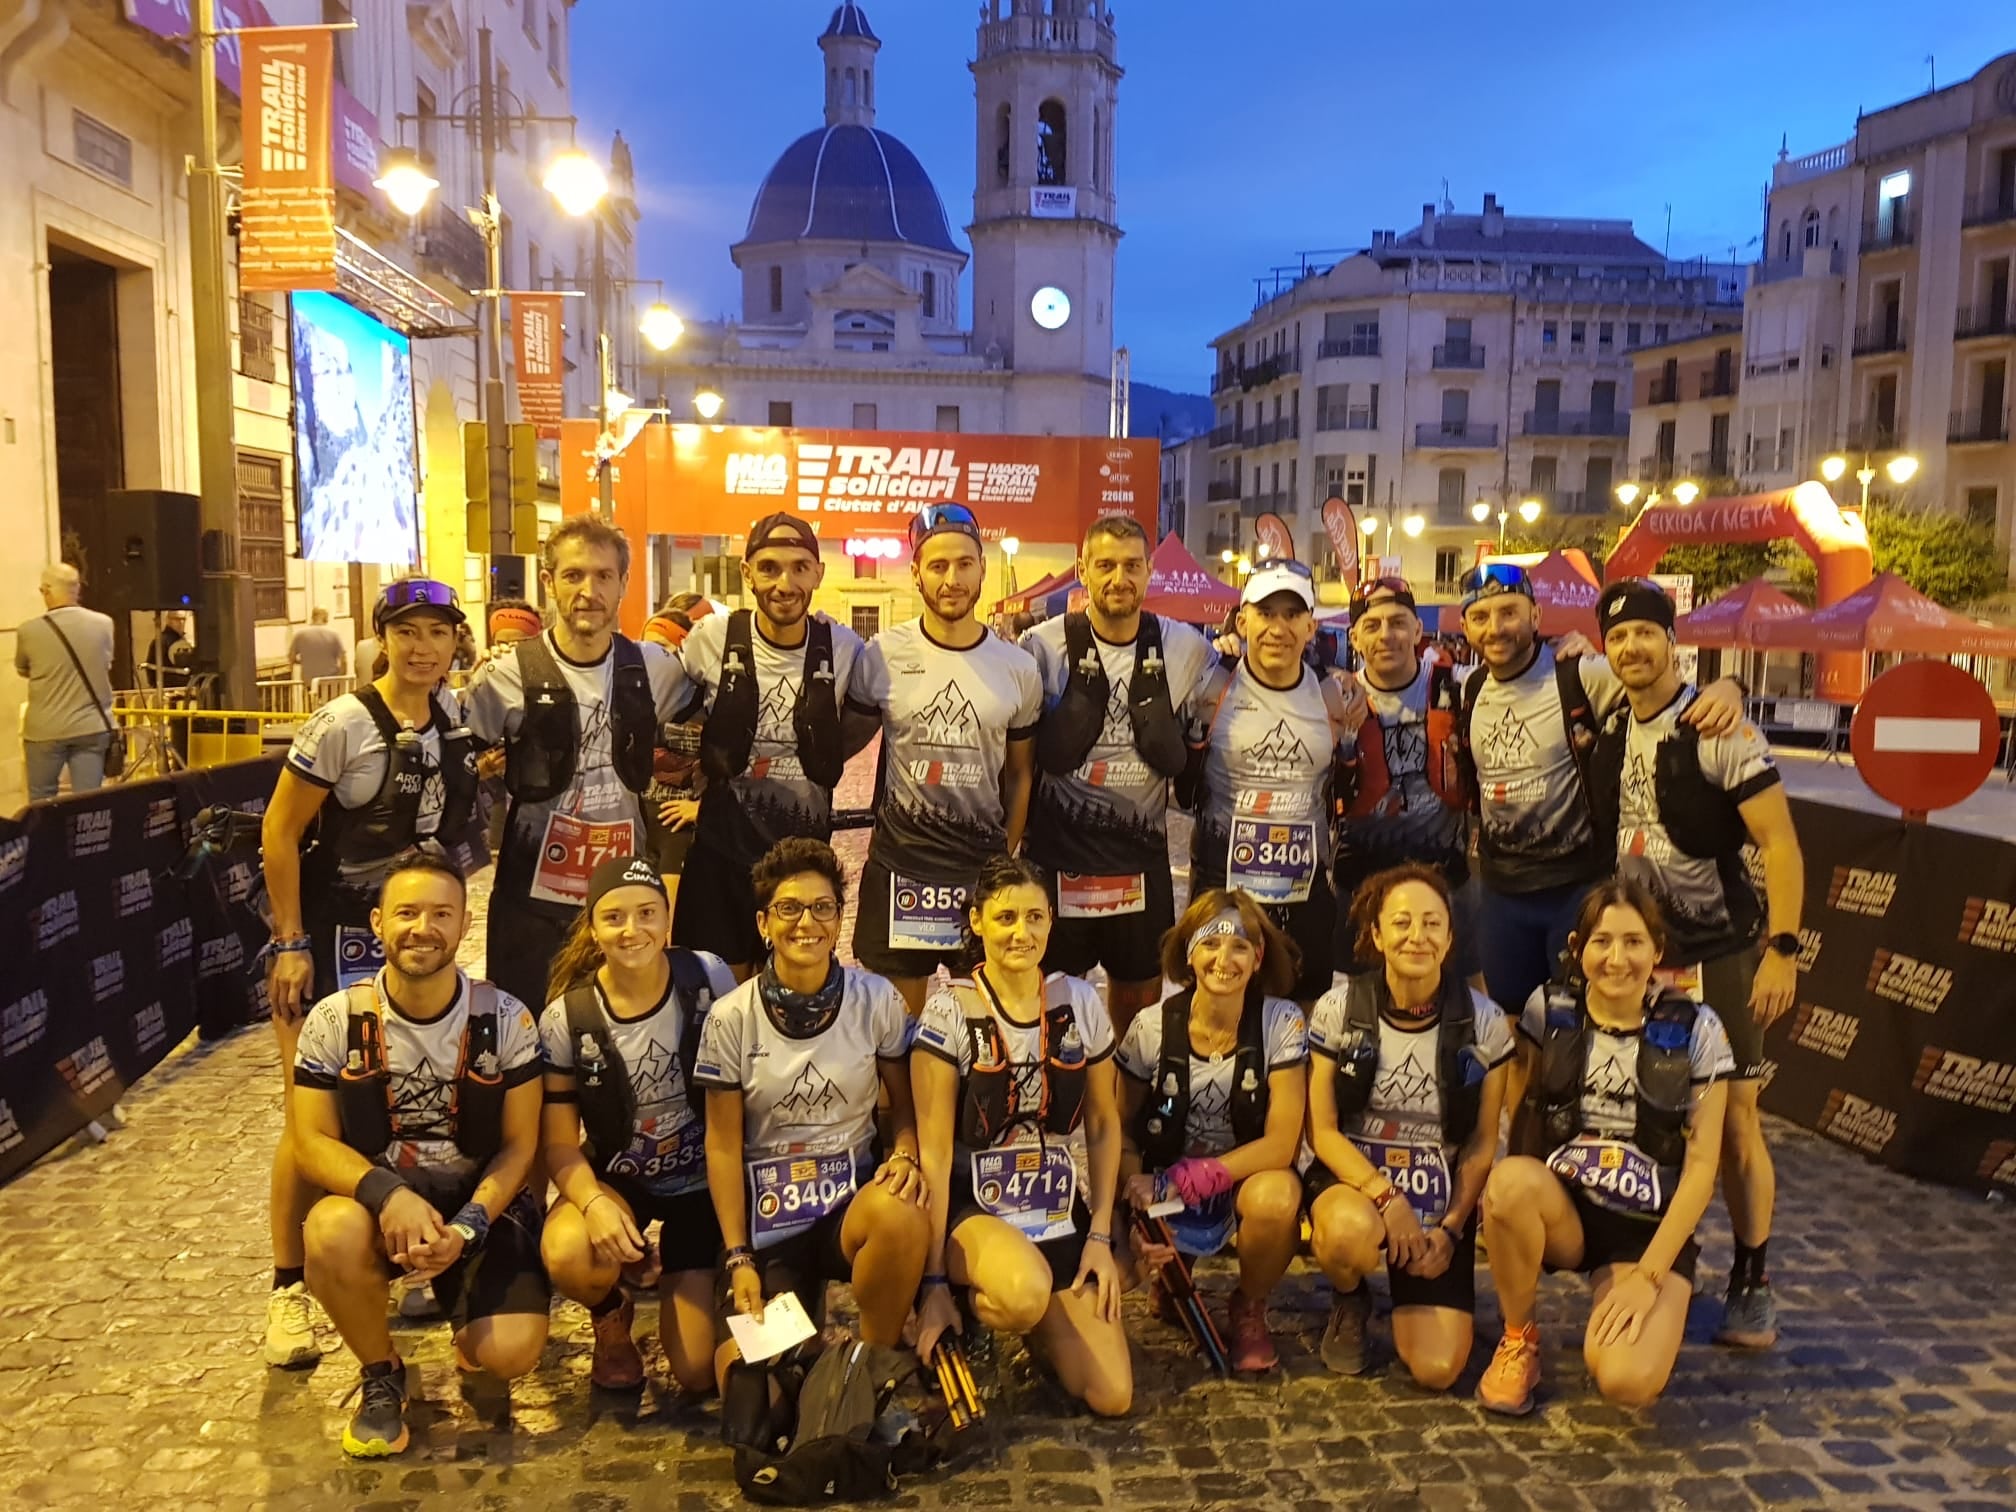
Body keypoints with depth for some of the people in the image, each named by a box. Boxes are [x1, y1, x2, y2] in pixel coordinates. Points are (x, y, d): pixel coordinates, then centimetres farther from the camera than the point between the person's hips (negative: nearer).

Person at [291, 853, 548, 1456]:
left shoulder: (505, 1019, -8)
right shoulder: (334, 1020, -7)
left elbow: (519, 1144, -5)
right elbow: (313, 1141, -7)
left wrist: (467, 1226, -21)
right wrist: (387, 1193, -27)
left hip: (484, 1203, -1)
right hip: (378, 1198, 1)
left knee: (509, 1352, -23)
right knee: (333, 1234, -35)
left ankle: (473, 1350, 20)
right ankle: (381, 1374, -3)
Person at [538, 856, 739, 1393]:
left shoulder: (708, 978, -14)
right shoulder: (565, 1018, -15)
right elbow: (561, 1143, -10)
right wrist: (595, 1204, -31)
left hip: (701, 1180, 0)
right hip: (615, 1180, 0)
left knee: (697, 1374, -3)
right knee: (567, 1256, -35)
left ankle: (682, 1280, 31)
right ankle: (612, 1317, 3)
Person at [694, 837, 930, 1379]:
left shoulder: (877, 1001, -4)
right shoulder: (731, 1019, -6)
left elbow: (905, 1104, 6)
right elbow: (723, 1145, -2)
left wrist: (905, 1157, -16)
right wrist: (738, 1258, -5)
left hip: (854, 1196, 0)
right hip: (768, 1216, 0)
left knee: (903, 1216, -36)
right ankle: (803, 1298, 18)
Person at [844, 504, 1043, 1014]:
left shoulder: (1018, 668, 1)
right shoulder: (883, 656, -3)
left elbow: (1020, 773, 10)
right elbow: (842, 745, 5)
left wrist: (1008, 862, 8)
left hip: (984, 868, 1)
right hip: (898, 866, -1)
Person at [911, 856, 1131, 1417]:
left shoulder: (1081, 1002, 0)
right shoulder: (950, 1012, -10)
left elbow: (1104, 1125, 8)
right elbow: (935, 1150, -11)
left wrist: (1100, 1234, 1)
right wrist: (935, 1280, -12)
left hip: (1064, 1216, 4)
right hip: (975, 1212, -4)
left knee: (1113, 1398, -9)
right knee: (1026, 1292, -38)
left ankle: (1031, 1325, 20)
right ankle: (977, 1310, -2)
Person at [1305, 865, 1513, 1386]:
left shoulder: (1484, 1021, -6)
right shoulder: (1338, 1009, -9)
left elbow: (1482, 1143, 1)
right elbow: (1322, 1130, -7)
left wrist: (1450, 1228, -7)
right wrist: (1385, 1196, -20)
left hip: (1442, 1203, 1)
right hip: (1353, 1184, -1)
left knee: (1437, 1370, -14)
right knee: (1351, 1230, -39)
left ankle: (1412, 1296, 22)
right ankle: (1350, 1303, 0)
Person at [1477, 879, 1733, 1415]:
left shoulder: (1694, 1029, -7)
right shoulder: (1548, 1008, -2)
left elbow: (1701, 1166, -7)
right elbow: (1524, 1121, 4)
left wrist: (1648, 1275, -13)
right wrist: (1519, 1198, -13)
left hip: (1649, 1229, -2)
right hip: (1561, 1210, 2)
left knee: (1629, 1383, -28)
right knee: (1510, 1179, -35)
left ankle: (1619, 1313, 10)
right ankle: (1518, 1339, -8)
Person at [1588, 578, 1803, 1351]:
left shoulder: (1718, 733, -13)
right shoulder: (1607, 731, 4)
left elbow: (1780, 843, -14)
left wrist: (1782, 948, -19)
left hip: (1720, 954, -5)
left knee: (1733, 1118, 1)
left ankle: (1752, 1283, 14)